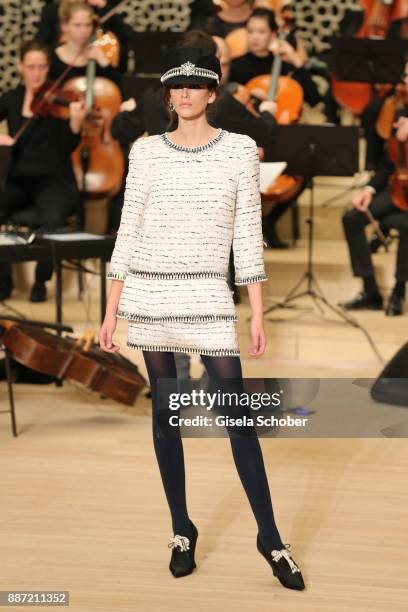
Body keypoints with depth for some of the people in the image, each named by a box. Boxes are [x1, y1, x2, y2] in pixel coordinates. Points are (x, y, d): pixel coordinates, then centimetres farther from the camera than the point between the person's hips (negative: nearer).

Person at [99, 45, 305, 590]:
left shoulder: (239, 149, 2)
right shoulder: (146, 152, 5)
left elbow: (247, 234, 2)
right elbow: (128, 233, 7)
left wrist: (258, 314, -2)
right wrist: (111, 313, 3)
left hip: (208, 296, -2)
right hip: (149, 295, 2)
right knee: (165, 410, 7)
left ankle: (269, 537, 6)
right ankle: (182, 530, 19)